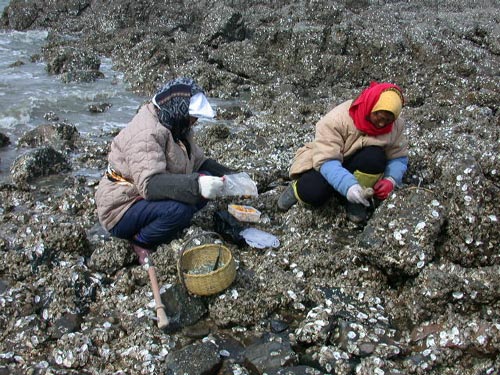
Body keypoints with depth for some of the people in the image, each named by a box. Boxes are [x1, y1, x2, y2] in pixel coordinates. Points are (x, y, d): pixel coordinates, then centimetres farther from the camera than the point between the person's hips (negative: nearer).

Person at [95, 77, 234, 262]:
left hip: (151, 199, 9)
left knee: (205, 185, -9)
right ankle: (141, 242, -7)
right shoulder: (146, 134, -26)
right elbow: (149, 184, -37)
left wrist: (228, 176, -6)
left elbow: (199, 162, 10)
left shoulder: (177, 127, 4)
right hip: (122, 209, -9)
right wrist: (196, 185, -47)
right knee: (178, 209, -34)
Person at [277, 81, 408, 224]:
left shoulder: (395, 125, -13)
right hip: (321, 164, -3)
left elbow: (399, 157, -5)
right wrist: (349, 187, -51)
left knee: (375, 157, -31)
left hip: (354, 166, 3)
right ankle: (298, 189, 3)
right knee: (314, 193, -35)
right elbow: (326, 161, -35)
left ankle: (356, 201, -11)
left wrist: (390, 180, -28)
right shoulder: (336, 120, -29)